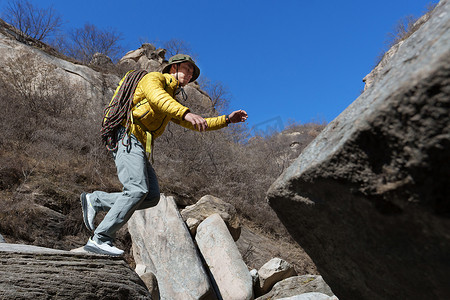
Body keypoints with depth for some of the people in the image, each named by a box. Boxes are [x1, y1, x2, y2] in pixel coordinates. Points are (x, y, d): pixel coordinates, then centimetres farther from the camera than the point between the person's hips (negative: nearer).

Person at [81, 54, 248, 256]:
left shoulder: (172, 102, 30)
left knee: (152, 197, -7)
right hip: (128, 138, -8)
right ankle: (100, 239, -19)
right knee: (137, 190, -24)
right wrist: (186, 113, -37)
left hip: (140, 149, 9)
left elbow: (197, 125, 30)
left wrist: (227, 120, 21)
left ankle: (95, 200, 2)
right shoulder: (153, 78, 4)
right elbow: (157, 97, -21)